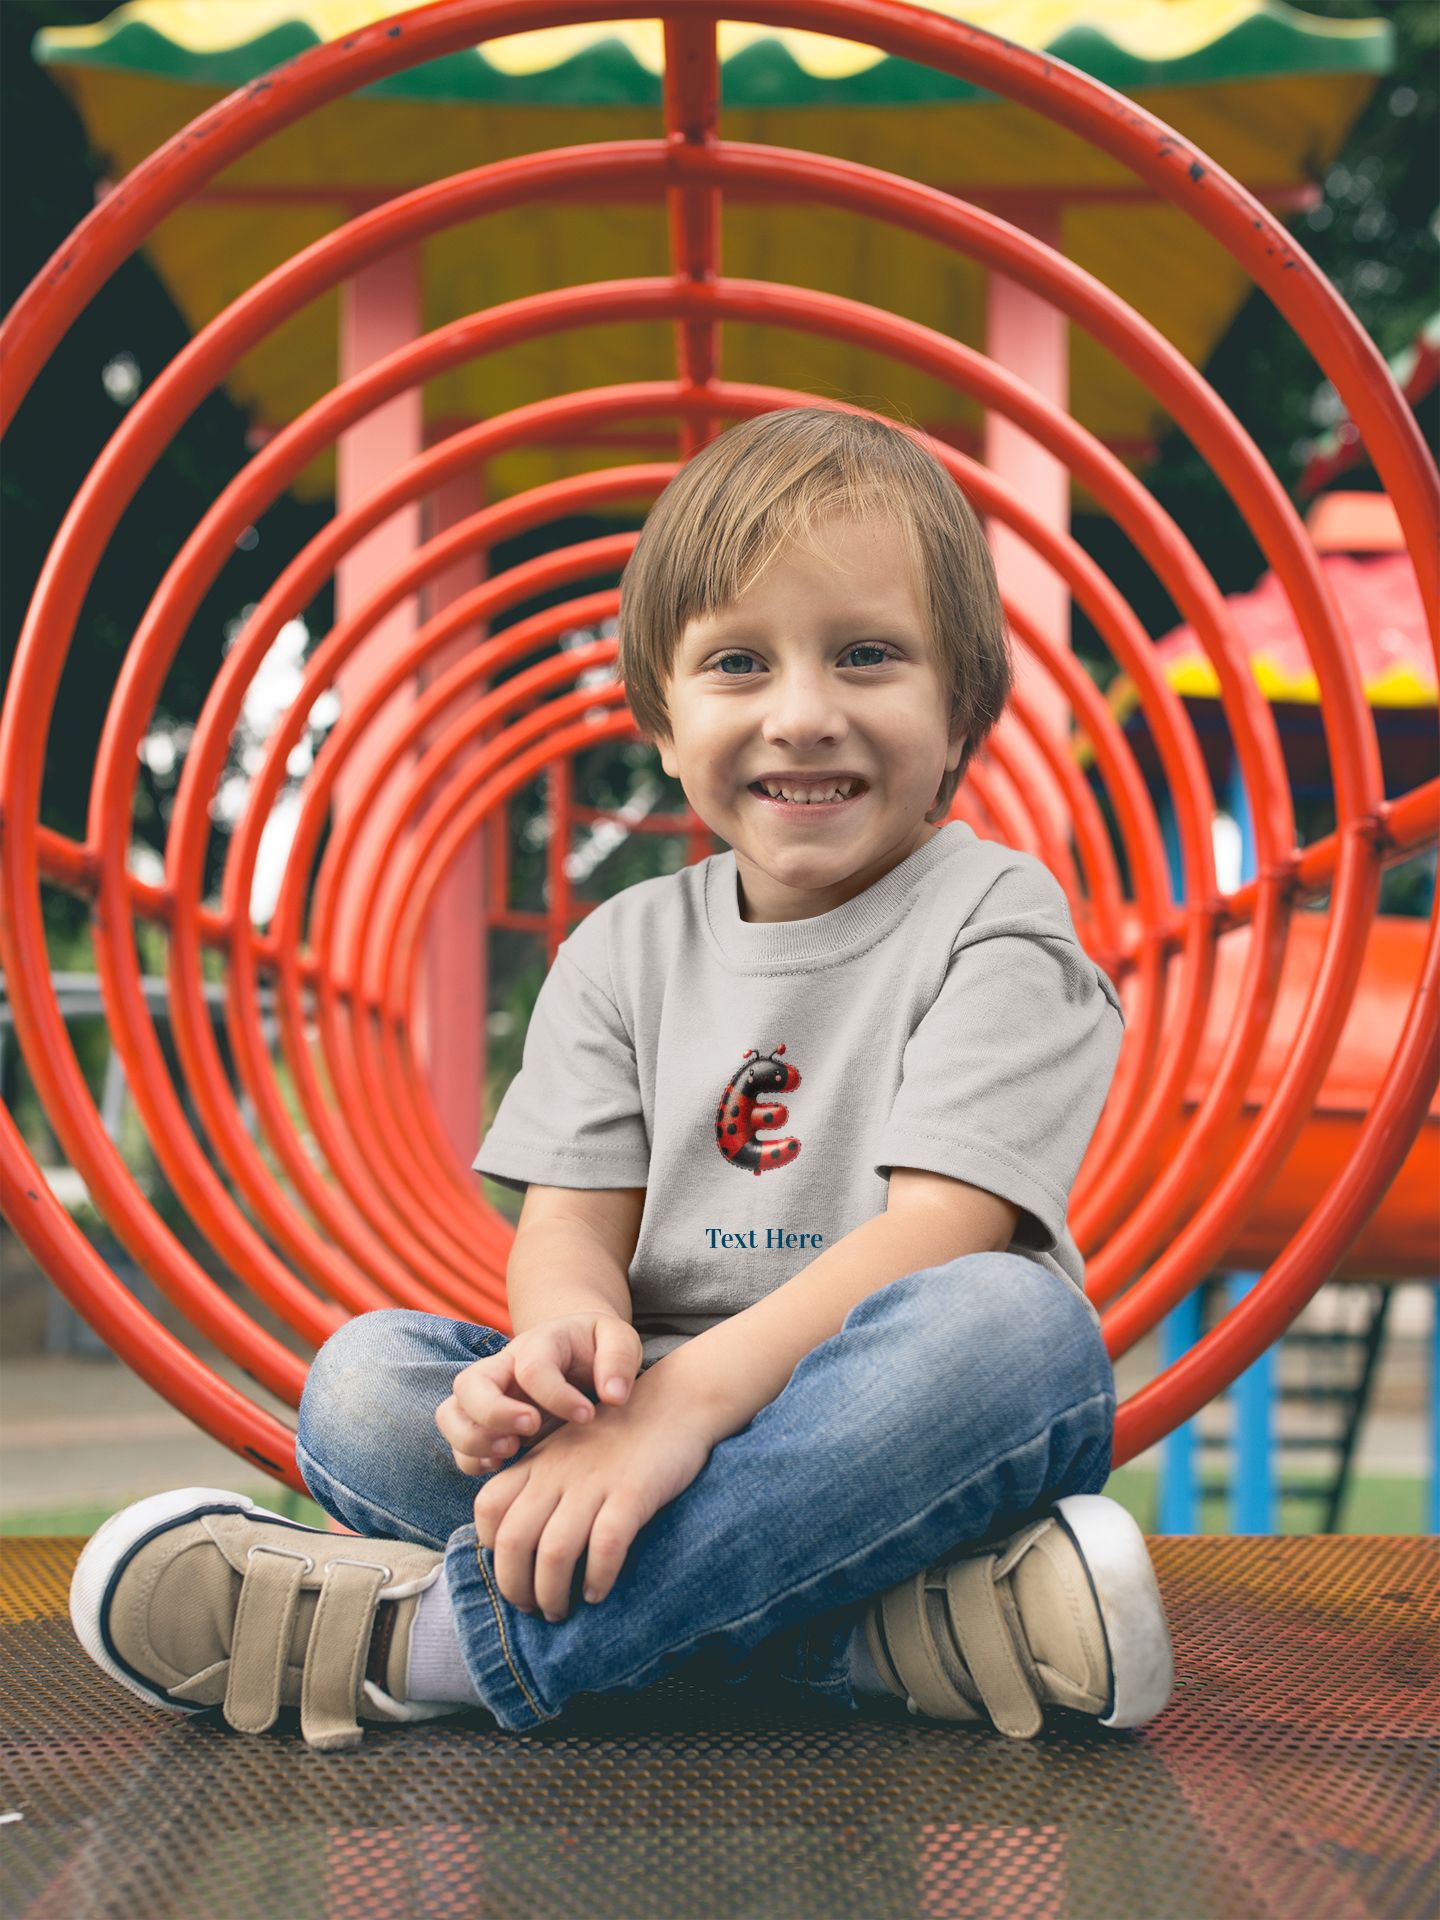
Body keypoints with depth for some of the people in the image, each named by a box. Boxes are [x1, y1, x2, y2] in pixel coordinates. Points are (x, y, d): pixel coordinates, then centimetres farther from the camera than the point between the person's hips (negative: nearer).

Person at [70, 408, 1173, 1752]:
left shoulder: (993, 921, -3)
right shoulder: (626, 951, 11)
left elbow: (943, 1225, -16)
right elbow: (570, 1224, 2)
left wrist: (689, 1391, -29)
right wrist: (573, 1334, -25)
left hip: (912, 1432, -3)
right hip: (670, 1432, 4)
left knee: (1017, 1322, -36)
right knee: (364, 1380, -18)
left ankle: (438, 1638, -34)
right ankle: (896, 1625, -30)